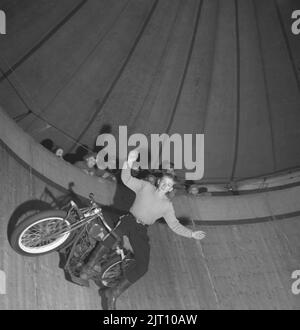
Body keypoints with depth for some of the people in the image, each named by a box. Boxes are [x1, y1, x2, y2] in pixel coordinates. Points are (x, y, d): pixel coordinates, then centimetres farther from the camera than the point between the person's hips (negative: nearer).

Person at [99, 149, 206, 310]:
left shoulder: (167, 205, 8)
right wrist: (129, 164, -25)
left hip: (141, 231, 2)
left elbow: (175, 225, 10)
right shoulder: (145, 186, 3)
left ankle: (113, 293, -4)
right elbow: (127, 180, -5)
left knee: (142, 266, -13)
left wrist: (191, 233, -4)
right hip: (128, 221, -2)